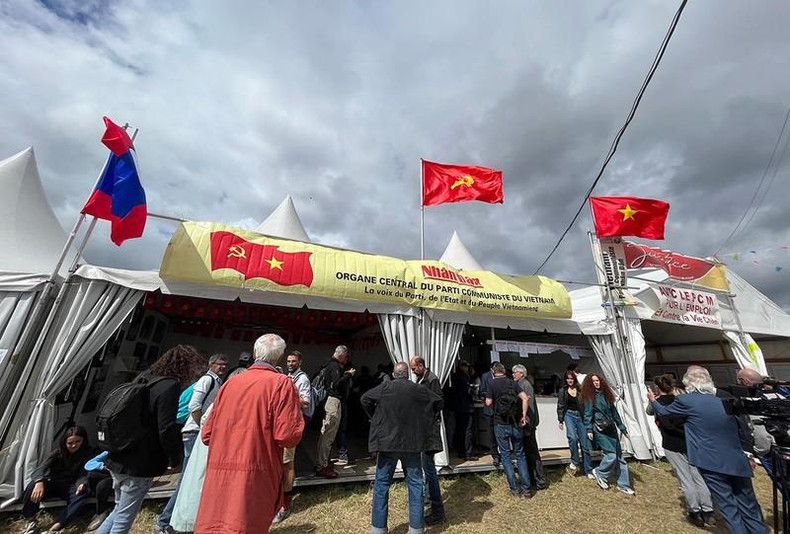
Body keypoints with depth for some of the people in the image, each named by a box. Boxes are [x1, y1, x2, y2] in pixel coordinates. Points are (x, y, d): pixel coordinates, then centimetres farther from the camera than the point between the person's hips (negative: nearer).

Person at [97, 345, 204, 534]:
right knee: (124, 516, 7)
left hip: (118, 458, 9)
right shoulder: (170, 386, -23)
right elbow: (167, 430, -23)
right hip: (139, 465, -9)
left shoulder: (144, 379, 6)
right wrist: (174, 459, -7)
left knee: (120, 510, 26)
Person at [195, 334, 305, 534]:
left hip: (218, 474, 6)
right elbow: (288, 436, -16)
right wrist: (297, 411, 3)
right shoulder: (281, 383, -11)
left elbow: (207, 434, 12)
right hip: (254, 476, -5)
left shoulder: (230, 382, 6)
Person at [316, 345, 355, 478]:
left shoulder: (331, 365, 17)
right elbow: (338, 384, -24)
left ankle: (324, 462, 28)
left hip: (331, 400, 11)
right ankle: (321, 466, 1)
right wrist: (349, 374, -11)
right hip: (334, 401, -11)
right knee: (328, 434, -5)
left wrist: (345, 373, 13)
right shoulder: (334, 366, -15)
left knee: (328, 434, 18)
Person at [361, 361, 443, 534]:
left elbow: (365, 399, -8)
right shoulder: (418, 389, -3)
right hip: (412, 443, 1)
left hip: (386, 442, 0)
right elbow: (438, 402, 5)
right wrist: (428, 422, 16)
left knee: (382, 484, 13)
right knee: (415, 484, 15)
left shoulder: (385, 387, -6)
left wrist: (375, 419, 4)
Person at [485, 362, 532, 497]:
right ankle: (527, 489, 15)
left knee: (505, 455, 10)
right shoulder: (513, 382, 1)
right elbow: (525, 398, -9)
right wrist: (523, 416, -4)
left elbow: (488, 403, -10)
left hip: (500, 424, -3)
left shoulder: (492, 384, -7)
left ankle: (515, 489, 13)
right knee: (520, 455, 14)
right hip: (516, 423, 3)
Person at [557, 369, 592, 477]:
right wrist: (561, 420, 1)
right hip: (569, 415, -1)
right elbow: (560, 406, 5)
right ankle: (575, 462, -5)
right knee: (572, 437, -23)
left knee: (584, 443, 4)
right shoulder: (563, 391, 5)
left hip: (581, 416, 1)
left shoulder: (580, 390, 5)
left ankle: (588, 470, 18)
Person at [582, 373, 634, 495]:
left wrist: (622, 427, 16)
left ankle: (623, 485, 19)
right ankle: (600, 473, 15)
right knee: (611, 454, -9)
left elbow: (614, 411, 17)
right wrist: (589, 430, -14)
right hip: (600, 429, -6)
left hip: (611, 428, 6)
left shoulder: (606, 394, 10)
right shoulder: (590, 396, -7)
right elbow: (588, 414, -9)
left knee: (619, 455, 7)